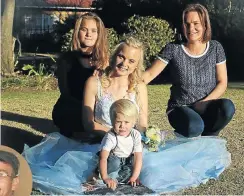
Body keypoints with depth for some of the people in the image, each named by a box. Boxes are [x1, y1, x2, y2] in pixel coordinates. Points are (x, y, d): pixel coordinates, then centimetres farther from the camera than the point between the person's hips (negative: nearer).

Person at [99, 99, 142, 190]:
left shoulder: (136, 135, -20)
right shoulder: (110, 137, -29)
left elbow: (138, 157, -23)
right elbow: (103, 158, -36)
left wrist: (134, 177, -32)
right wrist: (105, 177, -47)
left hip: (128, 161, 3)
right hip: (114, 159, -3)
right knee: (115, 162, -35)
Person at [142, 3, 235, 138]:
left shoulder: (215, 48, 2)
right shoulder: (173, 49, -5)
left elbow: (222, 82, 3)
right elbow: (149, 74, -4)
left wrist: (203, 104, -12)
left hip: (206, 109, 3)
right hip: (180, 108, -3)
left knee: (227, 107, -32)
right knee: (194, 127, -37)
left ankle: (205, 139, -4)